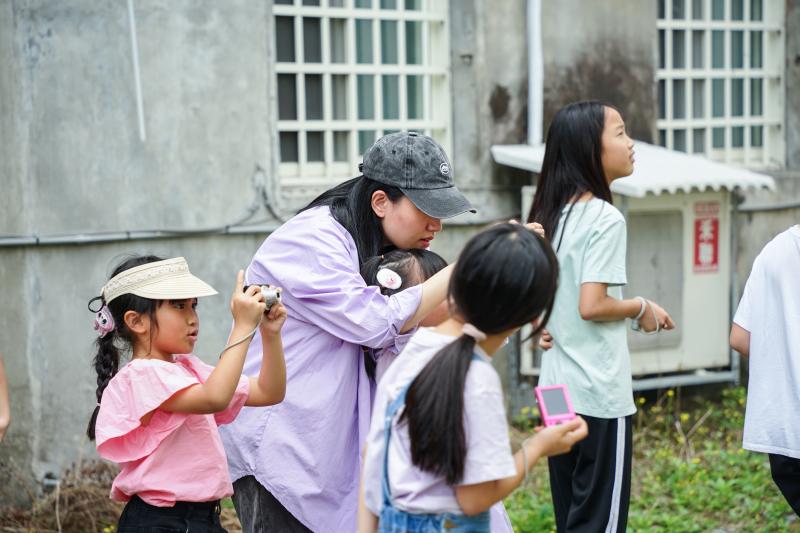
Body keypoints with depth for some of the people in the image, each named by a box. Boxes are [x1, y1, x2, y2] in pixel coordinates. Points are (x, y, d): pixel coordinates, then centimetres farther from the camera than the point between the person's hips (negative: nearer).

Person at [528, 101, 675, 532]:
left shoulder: (551, 213, 10)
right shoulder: (605, 218, -15)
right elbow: (592, 305, -19)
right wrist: (642, 308, -5)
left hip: (556, 389, 8)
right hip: (599, 396, -8)